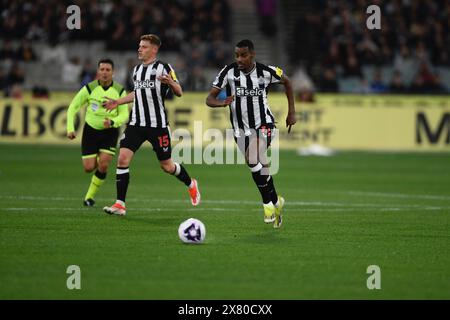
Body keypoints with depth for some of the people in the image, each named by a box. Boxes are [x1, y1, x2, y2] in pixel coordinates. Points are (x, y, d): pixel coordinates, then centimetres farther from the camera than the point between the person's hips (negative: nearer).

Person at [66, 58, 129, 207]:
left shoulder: (120, 91, -9)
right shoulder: (89, 88, -11)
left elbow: (124, 115, -10)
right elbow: (73, 107, -2)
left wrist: (112, 122, -31)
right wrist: (70, 128, -12)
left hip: (109, 132, 0)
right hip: (91, 130, 0)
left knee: (103, 165, -16)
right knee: (89, 168, -5)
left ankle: (90, 196, 3)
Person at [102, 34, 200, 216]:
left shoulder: (163, 68, -6)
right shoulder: (137, 70, 13)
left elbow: (179, 92, -9)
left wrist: (170, 83, -30)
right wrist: (117, 102, 26)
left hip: (157, 124, -5)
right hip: (136, 124, 5)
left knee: (167, 166, 4)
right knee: (123, 158, -11)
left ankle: (191, 185, 36)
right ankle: (120, 205, -9)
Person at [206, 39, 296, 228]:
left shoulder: (266, 72, -10)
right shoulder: (229, 72, -11)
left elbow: (287, 82, 10)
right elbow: (209, 98, -12)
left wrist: (292, 112, 9)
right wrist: (222, 103, -35)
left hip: (263, 124, -3)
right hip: (241, 128, 3)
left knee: (255, 161, -24)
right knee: (256, 167, 4)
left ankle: (268, 204, -10)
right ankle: (276, 202, 25)